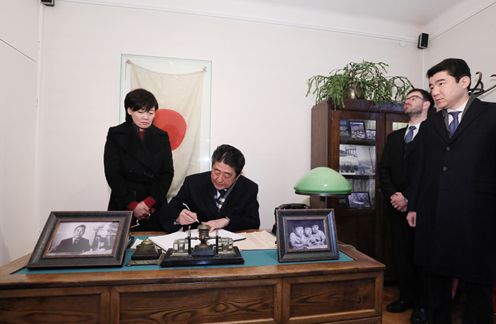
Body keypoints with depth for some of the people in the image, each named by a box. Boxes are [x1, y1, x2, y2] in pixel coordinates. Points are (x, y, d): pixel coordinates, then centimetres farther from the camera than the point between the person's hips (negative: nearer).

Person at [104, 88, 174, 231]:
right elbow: (113, 174, -4)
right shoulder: (115, 134, 1)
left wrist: (149, 202, -9)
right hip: (123, 207, -1)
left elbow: (167, 173, 1)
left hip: (155, 207, 2)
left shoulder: (162, 137, 7)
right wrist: (132, 204, -10)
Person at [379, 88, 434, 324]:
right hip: (396, 206, 5)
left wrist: (409, 198, -15)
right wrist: (393, 195, -7)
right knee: (400, 255, 10)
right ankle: (406, 296, 26)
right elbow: (383, 169, 8)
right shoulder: (393, 137, 16)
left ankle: (423, 304, 20)